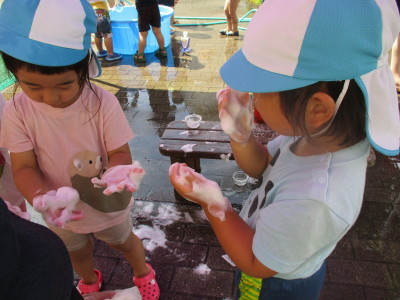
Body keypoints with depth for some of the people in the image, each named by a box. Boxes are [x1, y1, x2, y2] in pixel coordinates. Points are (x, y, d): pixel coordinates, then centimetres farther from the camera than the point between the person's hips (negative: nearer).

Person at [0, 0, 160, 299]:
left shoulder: (102, 103, -29)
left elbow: (120, 153, -23)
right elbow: (24, 167, -20)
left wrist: (117, 173, -46)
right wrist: (42, 199, -41)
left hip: (106, 204, -2)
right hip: (63, 211, 3)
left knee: (124, 241, 27)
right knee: (77, 252, 31)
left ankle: (143, 273, 61)